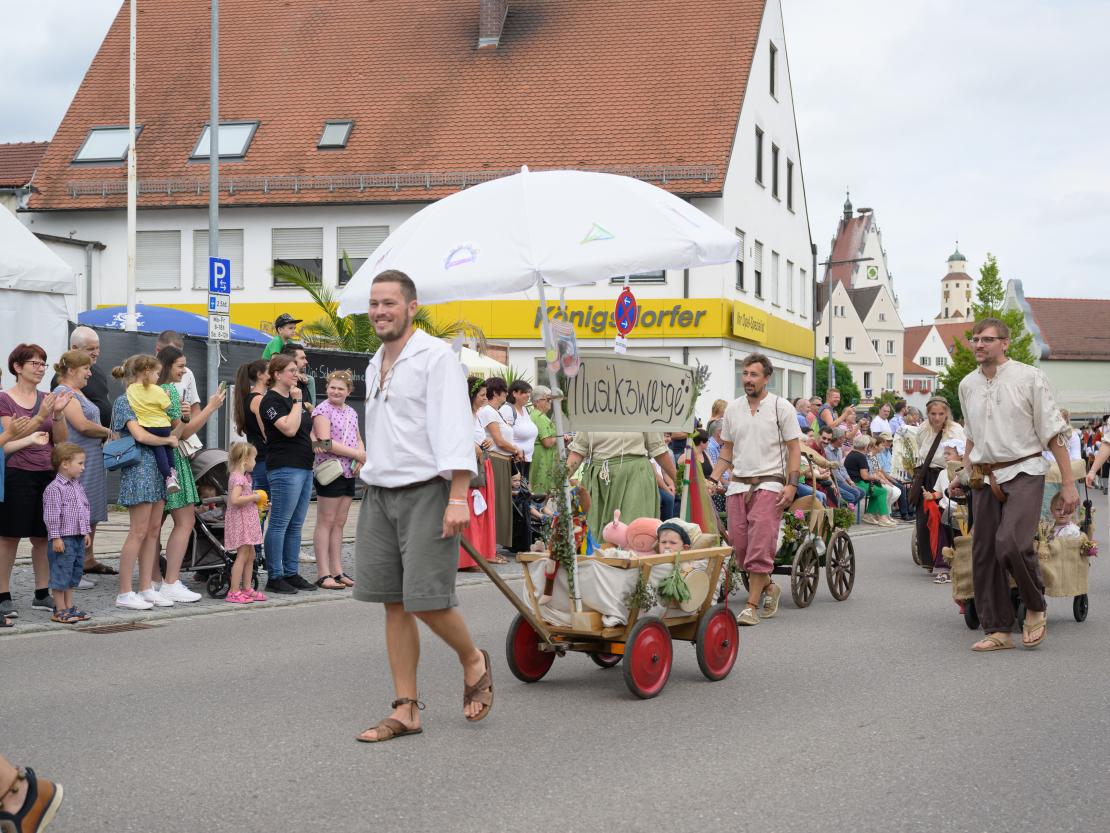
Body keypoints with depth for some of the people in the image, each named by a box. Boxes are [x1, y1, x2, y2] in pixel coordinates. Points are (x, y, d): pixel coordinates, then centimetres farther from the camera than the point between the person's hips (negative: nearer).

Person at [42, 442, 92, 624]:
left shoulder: (77, 486, 14)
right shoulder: (54, 488, -14)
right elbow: (51, 515, -17)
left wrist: (86, 532, 20)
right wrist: (56, 537, -19)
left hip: (78, 537, 9)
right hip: (63, 539, -9)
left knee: (74, 572, 14)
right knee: (61, 572, -3)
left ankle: (69, 606, 23)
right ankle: (60, 610, 3)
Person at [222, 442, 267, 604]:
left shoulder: (244, 476, 15)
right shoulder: (237, 478, -17)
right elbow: (235, 500, -29)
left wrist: (254, 498, 11)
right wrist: (253, 497, -19)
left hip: (247, 521, 10)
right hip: (240, 520, -10)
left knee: (250, 555, 13)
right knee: (242, 555, -10)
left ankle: (247, 588, 19)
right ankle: (234, 592, -9)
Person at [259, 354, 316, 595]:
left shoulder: (294, 398, 20)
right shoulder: (271, 400, -8)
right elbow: (289, 428, -21)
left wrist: (316, 440, 12)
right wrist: (297, 401, -13)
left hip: (304, 467, 9)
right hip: (284, 468, -9)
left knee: (296, 525, 10)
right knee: (279, 524, -6)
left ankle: (291, 573, 15)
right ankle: (274, 577, -2)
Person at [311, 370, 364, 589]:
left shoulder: (351, 412, 17)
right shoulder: (322, 410, -7)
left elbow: (358, 440, 20)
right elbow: (326, 442, -16)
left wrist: (362, 458, -3)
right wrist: (358, 455, -15)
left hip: (349, 473, 7)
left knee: (339, 523, 9)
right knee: (326, 523, -5)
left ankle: (337, 571, 13)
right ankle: (323, 574, -6)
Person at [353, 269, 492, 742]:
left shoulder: (434, 356, -8)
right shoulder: (376, 364, 17)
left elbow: (454, 428, -15)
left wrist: (458, 498, -22)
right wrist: (374, 481, 19)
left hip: (425, 493, -7)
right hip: (380, 495, 7)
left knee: (427, 601, -10)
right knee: (394, 605, 5)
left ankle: (473, 663, 18)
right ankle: (406, 711, 10)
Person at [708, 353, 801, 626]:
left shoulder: (781, 407, -1)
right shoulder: (733, 408, 12)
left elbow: (794, 449, -1)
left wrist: (792, 484, -12)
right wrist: (713, 479, 6)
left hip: (769, 484, -5)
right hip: (738, 484, 5)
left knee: (760, 548, -13)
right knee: (739, 546, 2)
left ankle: (752, 606, -9)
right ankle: (769, 587, 25)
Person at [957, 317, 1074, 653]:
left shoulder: (1029, 377, -5)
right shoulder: (968, 385, 11)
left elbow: (1054, 432, -4)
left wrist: (1068, 482, -8)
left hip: (1023, 473, -5)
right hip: (984, 477, 6)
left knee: (1011, 544, -23)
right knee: (983, 553, 2)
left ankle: (1035, 609, 2)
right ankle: (997, 630, 12)